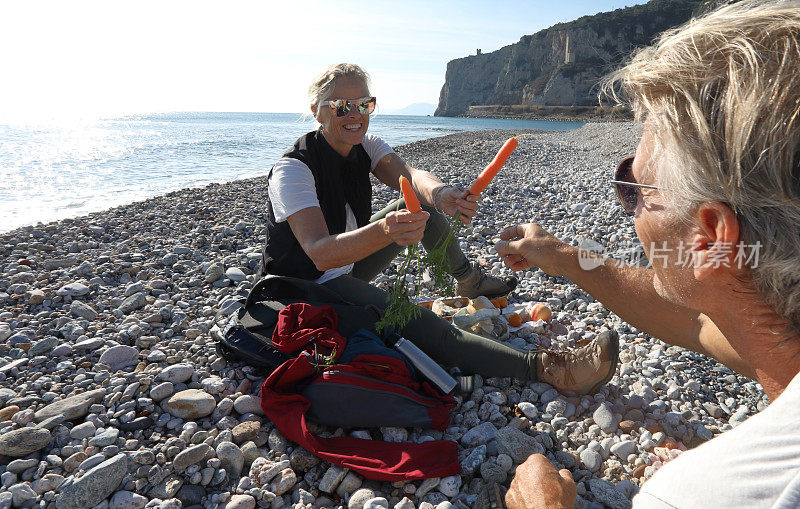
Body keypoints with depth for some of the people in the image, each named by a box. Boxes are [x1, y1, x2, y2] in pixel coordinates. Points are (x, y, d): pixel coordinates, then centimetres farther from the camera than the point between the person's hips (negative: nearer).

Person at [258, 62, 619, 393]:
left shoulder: (366, 147, -3)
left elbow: (408, 175, -23)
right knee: (425, 327, -30)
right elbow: (320, 252, -38)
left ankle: (468, 281, 17)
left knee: (423, 205, -1)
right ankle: (543, 367, -31)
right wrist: (383, 232, -56)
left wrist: (440, 194, -47)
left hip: (348, 268, 7)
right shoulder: (293, 169, -23)